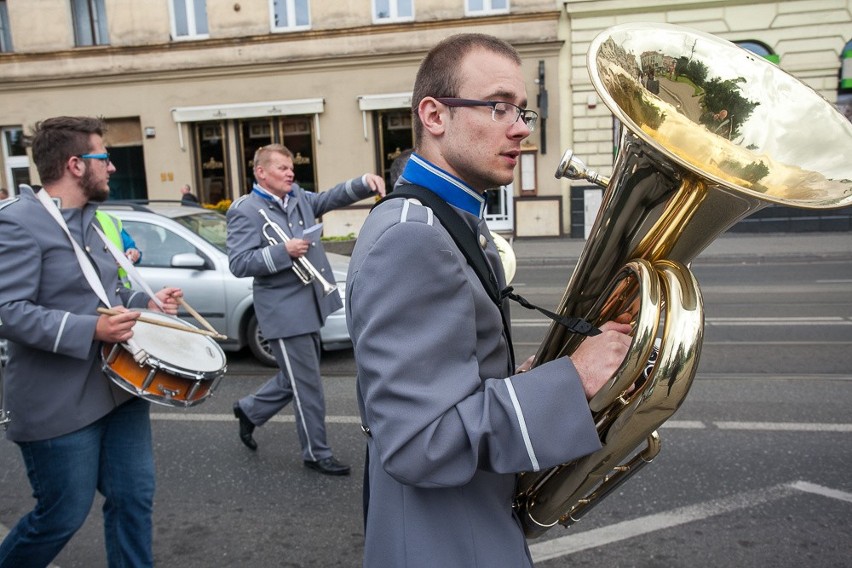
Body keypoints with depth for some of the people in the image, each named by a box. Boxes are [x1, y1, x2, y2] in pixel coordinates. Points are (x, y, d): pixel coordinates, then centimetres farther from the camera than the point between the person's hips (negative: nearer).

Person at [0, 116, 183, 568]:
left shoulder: (90, 218, 13)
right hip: (57, 404, -8)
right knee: (64, 515, 7)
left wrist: (146, 302, 6)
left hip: (117, 388, 8)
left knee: (134, 498, 13)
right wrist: (91, 331, -30)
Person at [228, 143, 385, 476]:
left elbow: (331, 198, 7)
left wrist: (366, 183, -10)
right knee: (308, 385, 1)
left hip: (310, 305, 8)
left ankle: (249, 410, 43)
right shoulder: (245, 211, -10)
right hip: (284, 311, -8)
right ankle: (317, 454, 18)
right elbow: (238, 264, -15)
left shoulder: (298, 197, 11)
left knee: (297, 379, 20)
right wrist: (283, 251, -24)